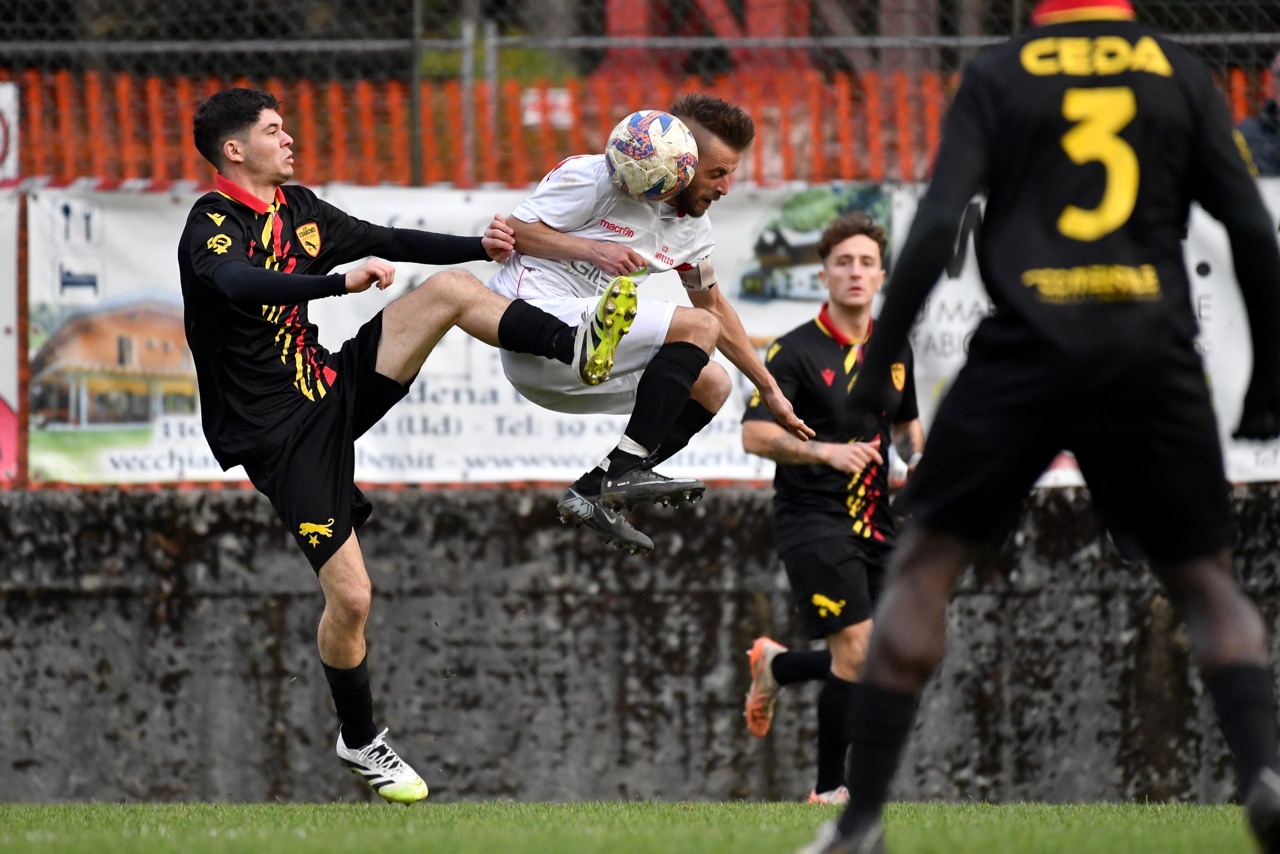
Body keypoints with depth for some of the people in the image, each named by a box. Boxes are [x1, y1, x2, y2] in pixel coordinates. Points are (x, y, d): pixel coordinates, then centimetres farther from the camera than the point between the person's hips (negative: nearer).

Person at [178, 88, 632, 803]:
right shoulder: (212, 228, -17)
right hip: (278, 433, -7)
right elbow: (239, 284, -39)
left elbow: (388, 242, 21)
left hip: (333, 388, 7)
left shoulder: (298, 207, 9)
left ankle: (578, 349, -4)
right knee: (350, 596, -8)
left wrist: (480, 247, 15)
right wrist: (344, 281, -50)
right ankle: (361, 742, 12)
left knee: (453, 287, -4)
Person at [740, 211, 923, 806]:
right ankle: (829, 789, 0)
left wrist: (917, 458, 5)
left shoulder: (894, 350, 11)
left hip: (873, 523, 7)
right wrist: (824, 450, -30)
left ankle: (774, 666, 36)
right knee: (856, 652, -15)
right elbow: (754, 434, -16)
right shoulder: (796, 351, -9)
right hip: (813, 518, -7)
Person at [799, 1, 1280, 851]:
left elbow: (936, 229, -3)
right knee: (1205, 581, 14)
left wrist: (875, 368, 1)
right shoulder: (1180, 74, 11)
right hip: (1152, 353, 1)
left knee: (927, 563, 11)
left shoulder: (998, 76, 7)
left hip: (1029, 343, -1)